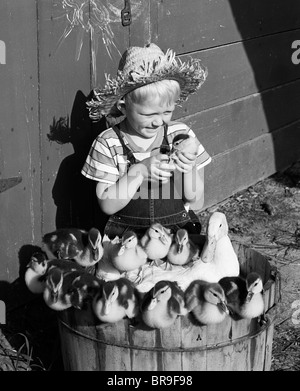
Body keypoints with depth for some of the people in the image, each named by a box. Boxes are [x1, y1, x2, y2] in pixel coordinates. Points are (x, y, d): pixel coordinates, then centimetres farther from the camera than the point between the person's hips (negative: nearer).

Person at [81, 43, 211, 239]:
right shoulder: (108, 144, -6)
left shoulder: (181, 134, 0)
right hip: (126, 234, -2)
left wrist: (189, 170, -18)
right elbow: (107, 206, -9)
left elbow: (195, 200, 2)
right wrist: (139, 171, -21)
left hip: (179, 231, 2)